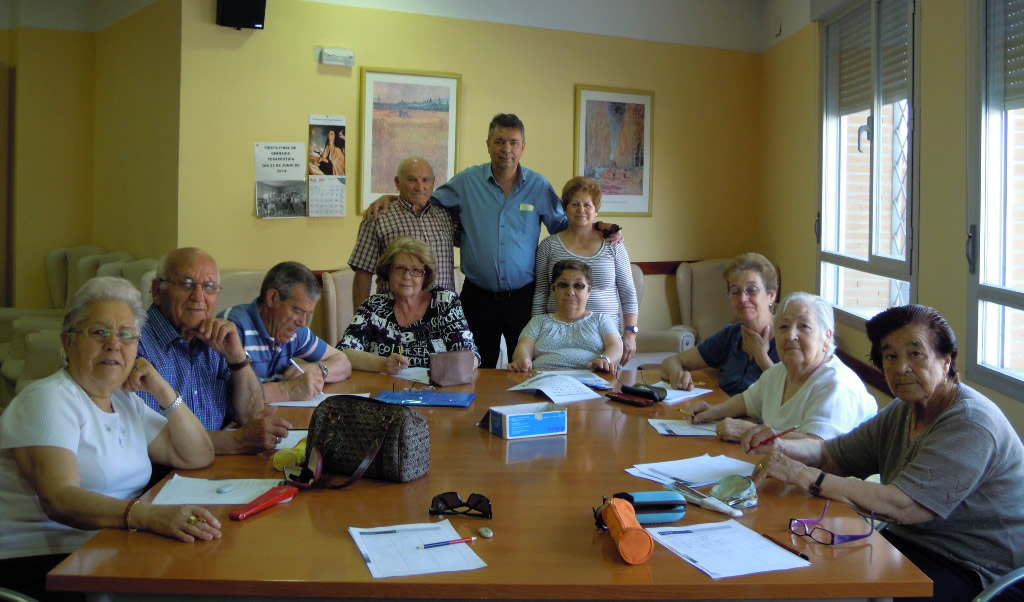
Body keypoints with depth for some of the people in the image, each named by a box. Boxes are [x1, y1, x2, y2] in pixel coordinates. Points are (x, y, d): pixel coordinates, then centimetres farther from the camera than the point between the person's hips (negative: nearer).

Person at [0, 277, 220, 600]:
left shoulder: (126, 401, 14)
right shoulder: (48, 400, -9)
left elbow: (198, 458, 12)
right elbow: (59, 498, -25)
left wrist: (163, 391, 0)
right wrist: (150, 514, -40)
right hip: (41, 564, -7)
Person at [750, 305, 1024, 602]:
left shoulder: (970, 426, -22)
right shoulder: (903, 412, 7)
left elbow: (902, 506, -30)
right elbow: (832, 454, 10)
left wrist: (805, 476, -30)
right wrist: (782, 448, -12)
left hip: (975, 573, -8)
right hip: (913, 543, 8)